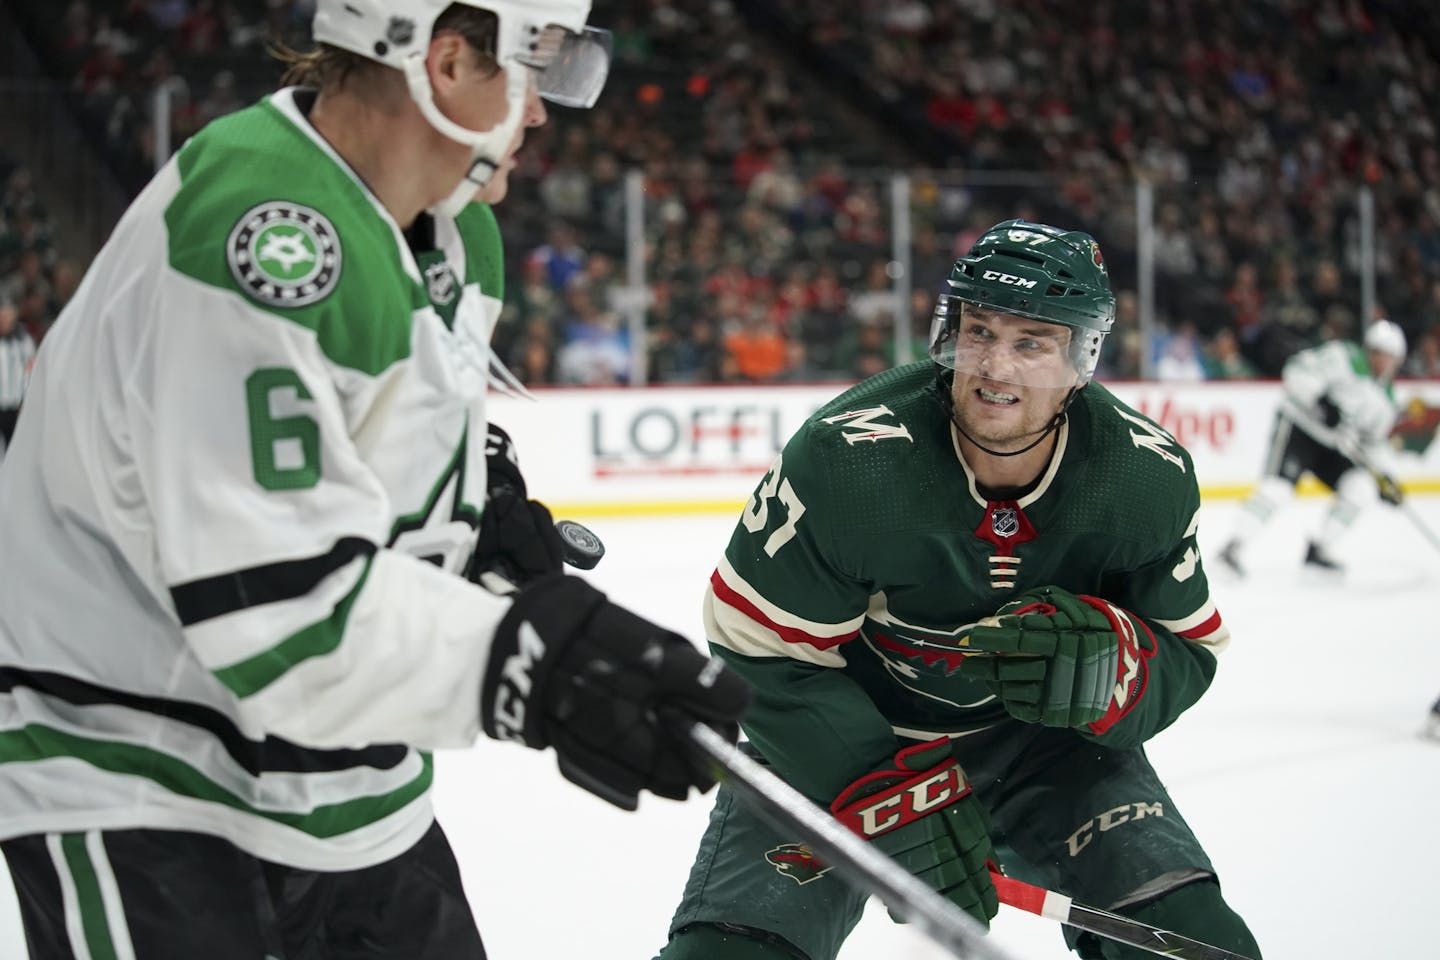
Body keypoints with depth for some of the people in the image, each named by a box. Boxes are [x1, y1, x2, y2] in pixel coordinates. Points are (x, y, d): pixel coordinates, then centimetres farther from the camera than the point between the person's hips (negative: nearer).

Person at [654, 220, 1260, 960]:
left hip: (1036, 731, 2)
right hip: (842, 732, -2)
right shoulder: (846, 458, -28)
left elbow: (1188, 654, -7)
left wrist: (1112, 662, -32)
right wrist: (889, 798, -25)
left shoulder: (1149, 479, -17)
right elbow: (763, 649, -21)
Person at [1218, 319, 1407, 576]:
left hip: (1331, 446, 8)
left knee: (1361, 486, -8)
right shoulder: (1344, 358, -12)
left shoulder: (1385, 401, 10)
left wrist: (1385, 477, 6)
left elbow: (1374, 442, 18)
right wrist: (1321, 399, -33)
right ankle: (1234, 547, -27)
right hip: (1298, 425, -8)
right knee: (1279, 485, -24)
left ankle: (1318, 549, 0)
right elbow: (1297, 371, -20)